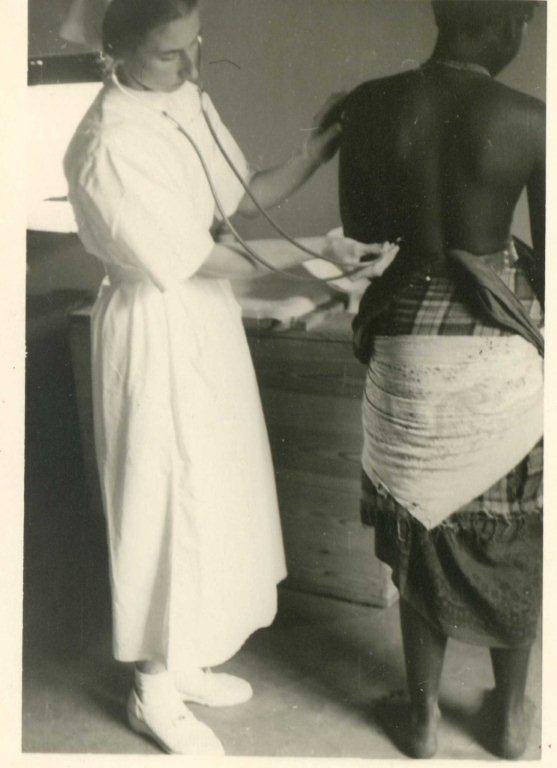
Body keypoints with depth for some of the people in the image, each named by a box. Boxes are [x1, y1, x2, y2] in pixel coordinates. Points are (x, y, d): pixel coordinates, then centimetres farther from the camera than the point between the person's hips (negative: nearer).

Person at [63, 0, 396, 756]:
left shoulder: (191, 102, 4)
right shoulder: (109, 147, -22)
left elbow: (240, 198, 7)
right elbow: (193, 257, -22)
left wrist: (315, 154, -5)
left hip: (208, 318, 9)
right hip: (157, 333, -9)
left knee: (217, 491, 17)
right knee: (169, 500, 2)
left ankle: (182, 658, 38)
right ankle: (154, 691, 24)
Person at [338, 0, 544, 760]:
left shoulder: (370, 105, -6)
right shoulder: (530, 122, -13)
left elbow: (359, 226, 6)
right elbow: (549, 263, -7)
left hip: (408, 344, 2)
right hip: (503, 350, -1)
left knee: (420, 535, 18)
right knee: (514, 539, 18)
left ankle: (424, 718, 32)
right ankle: (510, 713, 36)